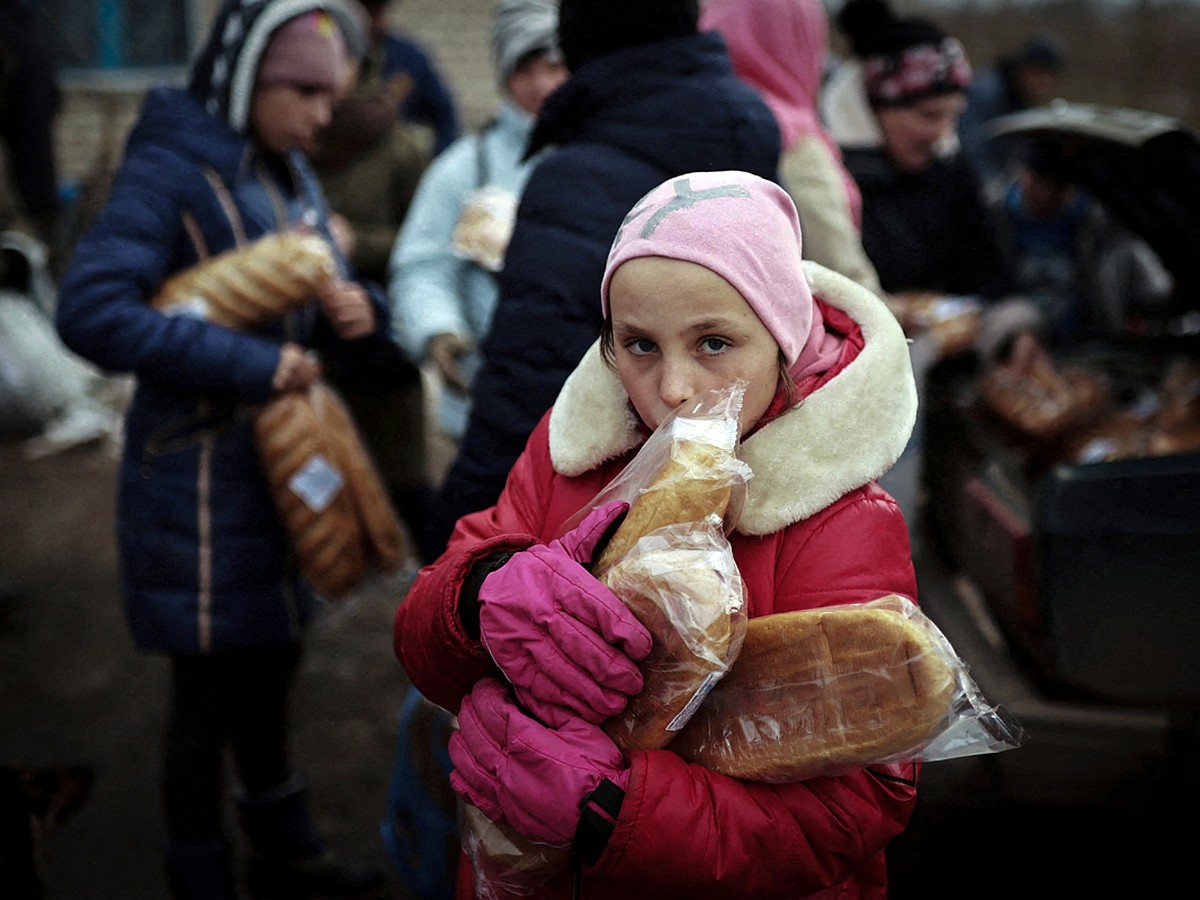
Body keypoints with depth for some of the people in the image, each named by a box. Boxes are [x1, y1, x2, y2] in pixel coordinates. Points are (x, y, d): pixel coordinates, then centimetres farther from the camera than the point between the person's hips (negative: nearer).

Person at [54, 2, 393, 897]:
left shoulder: (289, 175, 7)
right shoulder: (169, 171, -16)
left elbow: (310, 306, 14)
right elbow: (91, 311, -27)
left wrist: (358, 312, -10)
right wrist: (252, 366, -28)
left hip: (280, 463, 7)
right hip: (200, 476, -7)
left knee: (272, 662, 21)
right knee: (211, 688, 6)